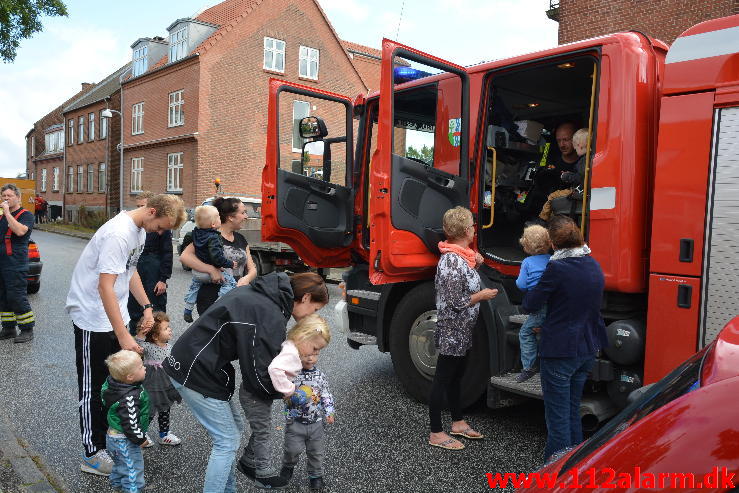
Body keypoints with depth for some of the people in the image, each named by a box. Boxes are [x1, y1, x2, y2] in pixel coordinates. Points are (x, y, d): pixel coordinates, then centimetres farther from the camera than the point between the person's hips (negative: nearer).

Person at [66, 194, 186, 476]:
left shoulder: (140, 230, 3)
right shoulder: (119, 234, -27)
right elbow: (105, 287, -31)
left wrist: (147, 307, 8)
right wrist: (124, 336, -32)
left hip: (115, 315, 9)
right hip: (93, 318, -9)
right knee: (94, 387, 2)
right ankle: (93, 454, 14)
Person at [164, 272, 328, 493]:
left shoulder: (260, 293, 6)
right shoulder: (272, 317, -22)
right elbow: (259, 377, -19)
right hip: (198, 376, -10)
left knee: (234, 427, 18)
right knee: (228, 441, 1)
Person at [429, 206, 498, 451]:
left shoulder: (460, 256, 6)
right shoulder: (451, 260, -23)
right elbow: (456, 303, -24)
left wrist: (475, 265, 6)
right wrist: (483, 295, -11)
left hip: (462, 332, 10)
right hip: (452, 332, -10)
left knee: (455, 377, 21)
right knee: (442, 380, 3)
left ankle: (458, 422, 38)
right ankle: (436, 433, 16)